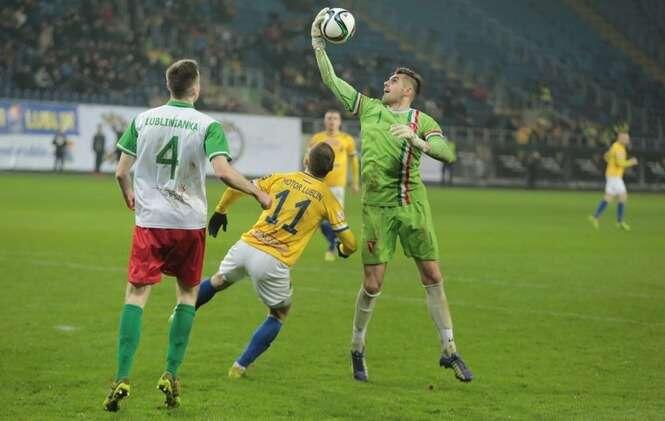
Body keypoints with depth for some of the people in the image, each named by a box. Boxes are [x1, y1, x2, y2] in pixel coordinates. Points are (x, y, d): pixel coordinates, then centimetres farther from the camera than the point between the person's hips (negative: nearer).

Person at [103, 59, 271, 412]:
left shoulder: (143, 120, 2)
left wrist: (128, 196, 24)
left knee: (136, 295, 1)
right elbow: (223, 171, -18)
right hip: (190, 223, -1)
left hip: (149, 221, 1)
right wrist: (258, 193, -5)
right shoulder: (207, 125, -6)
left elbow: (121, 172, 3)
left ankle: (122, 378, -10)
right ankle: (171, 375, 10)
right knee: (187, 294, 16)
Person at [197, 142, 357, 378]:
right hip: (273, 262, -3)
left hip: (246, 246, 3)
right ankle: (240, 366, 15)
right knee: (279, 313, 21)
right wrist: (343, 251, 29)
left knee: (218, 281, 33)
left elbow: (236, 188, 12)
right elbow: (349, 242, 4)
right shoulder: (327, 198, 4)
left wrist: (220, 211, 29)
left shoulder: (282, 179, 11)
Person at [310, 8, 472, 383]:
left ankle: (449, 351, 11)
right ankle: (357, 349, 17)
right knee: (373, 284, -3)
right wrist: (318, 42, 9)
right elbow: (331, 80, 13)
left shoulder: (422, 122, 4)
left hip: (413, 205, 0)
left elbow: (448, 153, -11)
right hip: (377, 207, 0)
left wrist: (418, 141, -26)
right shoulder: (369, 108, 10)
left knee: (433, 277, 1)